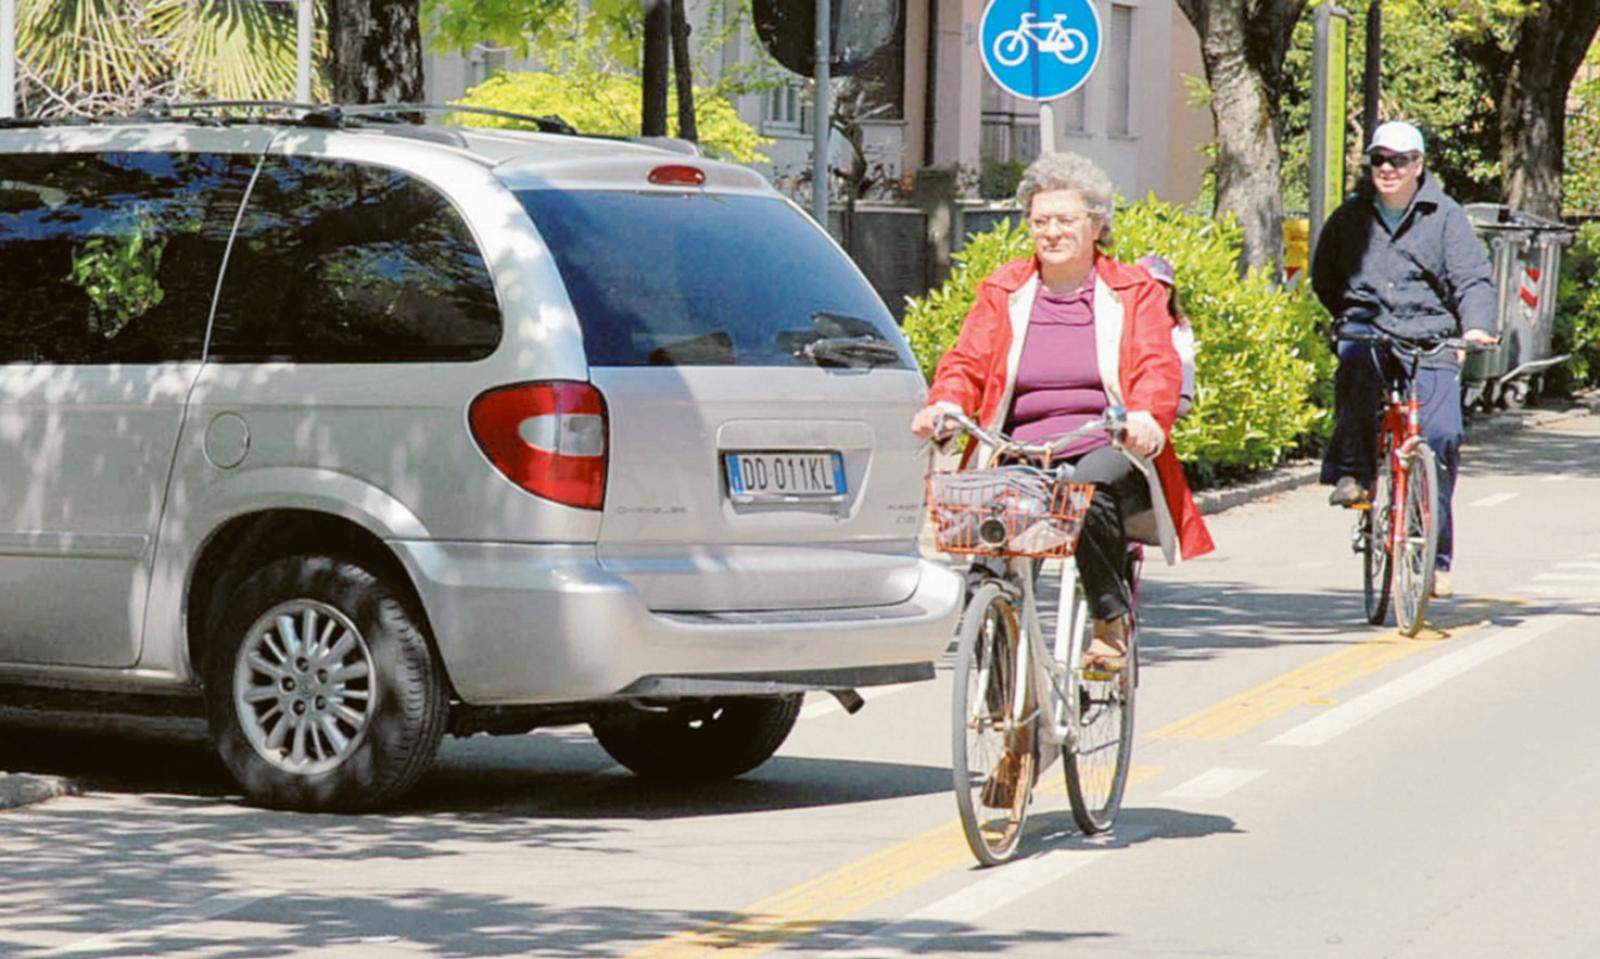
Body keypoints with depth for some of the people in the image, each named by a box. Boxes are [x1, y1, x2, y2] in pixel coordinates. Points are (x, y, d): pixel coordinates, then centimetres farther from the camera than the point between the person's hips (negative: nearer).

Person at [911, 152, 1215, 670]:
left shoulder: (1133, 292, 12)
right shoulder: (1003, 291, 19)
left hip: (1107, 449, -2)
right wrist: (943, 406, -14)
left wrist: (1147, 418, -25)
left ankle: (1112, 617, -15)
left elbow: (1159, 367, -1)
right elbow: (967, 362, 10)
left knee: (1090, 488, -38)